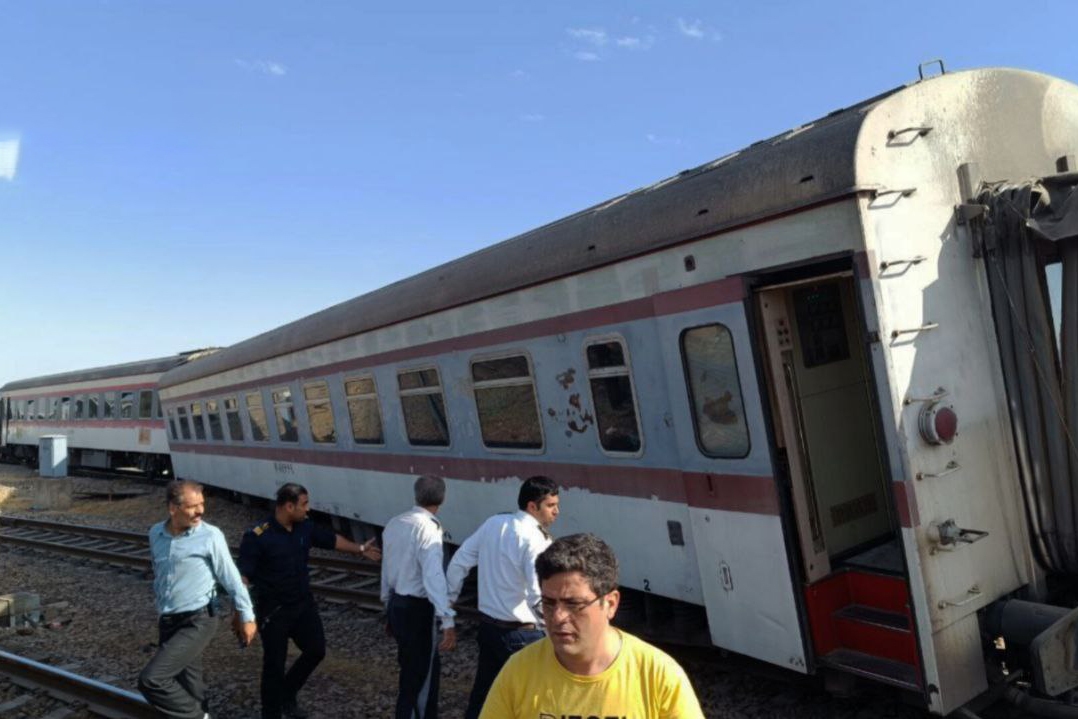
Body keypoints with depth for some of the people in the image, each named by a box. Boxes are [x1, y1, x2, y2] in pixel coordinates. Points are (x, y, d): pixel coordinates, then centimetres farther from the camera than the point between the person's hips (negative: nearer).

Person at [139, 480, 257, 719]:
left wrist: (247, 617, -5)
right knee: (186, 685, 14)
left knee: (151, 680, -16)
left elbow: (231, 578, -9)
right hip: (168, 622, 6)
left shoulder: (210, 536, -14)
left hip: (198, 621, -6)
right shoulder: (156, 534, 1)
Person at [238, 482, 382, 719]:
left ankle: (287, 695, 37)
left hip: (304, 603, 7)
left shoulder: (305, 527, -4)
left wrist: (360, 549, 20)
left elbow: (331, 539, 13)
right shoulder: (257, 536, -22)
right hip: (274, 610, -6)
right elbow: (243, 575, -23)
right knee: (275, 663, 5)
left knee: (316, 650, 14)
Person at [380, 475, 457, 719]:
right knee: (416, 678, 6)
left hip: (396, 605, 8)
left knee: (427, 666, 22)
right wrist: (447, 621, -33)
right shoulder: (427, 528, -19)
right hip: (417, 610, -8)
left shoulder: (394, 524, 5)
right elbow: (433, 576, -30)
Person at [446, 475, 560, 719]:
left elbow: (459, 562, 6)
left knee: (482, 692, 20)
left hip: (487, 625, 7)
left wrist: (448, 599, 18)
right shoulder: (535, 539, -20)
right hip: (521, 633, -7)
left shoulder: (492, 524, 1)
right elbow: (539, 596, -26)